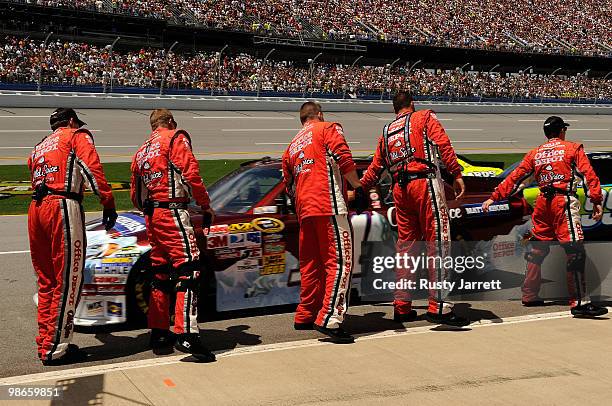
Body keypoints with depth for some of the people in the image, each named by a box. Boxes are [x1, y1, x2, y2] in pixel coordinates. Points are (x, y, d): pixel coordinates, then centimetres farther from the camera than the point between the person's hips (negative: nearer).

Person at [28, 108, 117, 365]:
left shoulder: (39, 147, 30)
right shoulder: (77, 136, 9)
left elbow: (36, 180, 20)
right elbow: (93, 169, -6)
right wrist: (108, 204, -10)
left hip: (35, 209, 7)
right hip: (62, 207, -7)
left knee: (46, 281, 14)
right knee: (67, 281, -4)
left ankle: (45, 343, 18)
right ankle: (55, 349, -4)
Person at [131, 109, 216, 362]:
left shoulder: (141, 151, 24)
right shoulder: (176, 138, 2)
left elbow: (135, 195, 25)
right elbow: (190, 173, -11)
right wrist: (205, 205, -4)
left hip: (151, 216, 8)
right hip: (172, 211, -8)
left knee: (161, 272, 14)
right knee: (188, 269, -14)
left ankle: (159, 333, 19)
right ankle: (186, 334, -24)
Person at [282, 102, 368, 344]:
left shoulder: (291, 147, 26)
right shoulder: (328, 129, 7)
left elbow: (289, 186, 28)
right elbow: (343, 159, -10)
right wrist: (358, 188, -4)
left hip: (304, 210, 7)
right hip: (329, 206, -7)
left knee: (310, 264, 16)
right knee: (340, 261, -10)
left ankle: (305, 317, 22)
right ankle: (329, 319, -21)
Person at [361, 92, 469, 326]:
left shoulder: (386, 132, 23)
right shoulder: (425, 117, 11)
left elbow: (375, 168, 23)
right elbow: (443, 144, -5)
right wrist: (457, 174, -9)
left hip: (400, 190, 5)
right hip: (425, 183, -5)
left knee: (406, 245, 11)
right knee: (438, 241, -7)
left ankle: (401, 307, 14)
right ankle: (437, 307, -14)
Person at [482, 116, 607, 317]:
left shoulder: (535, 153, 16)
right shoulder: (573, 148, 6)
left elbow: (514, 177, 14)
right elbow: (588, 174, -5)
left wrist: (493, 198, 16)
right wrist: (596, 201, -9)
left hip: (542, 203, 6)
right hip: (564, 202, -5)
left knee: (537, 250, 16)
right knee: (574, 251, -10)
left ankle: (529, 296, 21)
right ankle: (578, 302, -17)